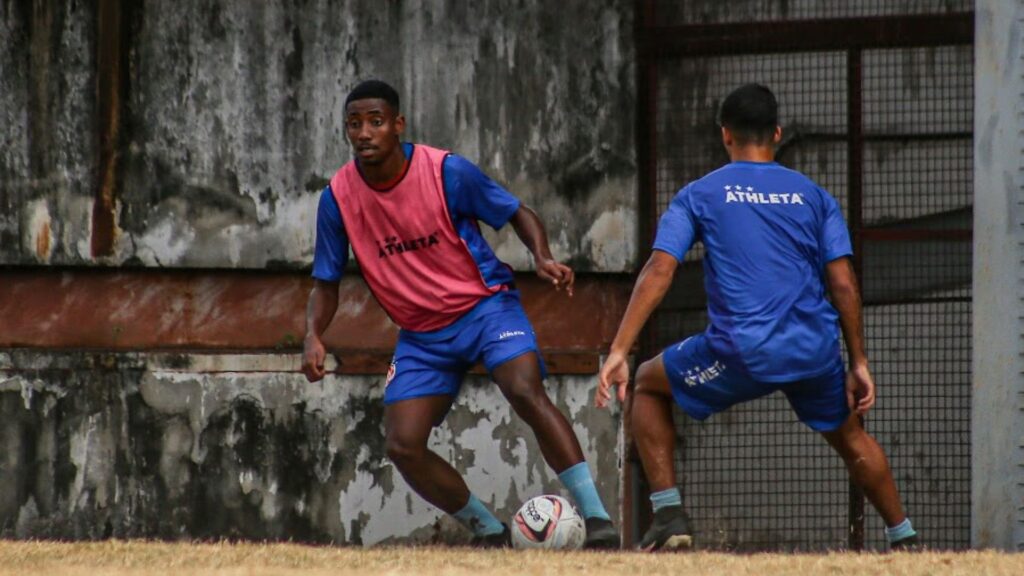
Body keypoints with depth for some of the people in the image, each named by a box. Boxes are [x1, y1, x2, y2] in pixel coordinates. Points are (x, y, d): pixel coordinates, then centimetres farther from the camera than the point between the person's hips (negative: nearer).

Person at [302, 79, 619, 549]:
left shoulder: (446, 171, -15)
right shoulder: (338, 197, -7)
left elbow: (518, 214, -2)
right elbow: (326, 283, 3)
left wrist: (543, 257, -23)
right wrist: (313, 335, -16)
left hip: (486, 304, -4)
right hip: (422, 335, 4)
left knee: (526, 392, -29)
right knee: (402, 446, -11)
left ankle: (597, 521, -29)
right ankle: (488, 532, 9)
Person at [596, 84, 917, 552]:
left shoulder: (698, 196, 8)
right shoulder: (814, 197, 14)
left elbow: (658, 272, -3)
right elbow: (843, 285, 7)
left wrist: (619, 352, -7)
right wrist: (858, 364, 12)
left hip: (741, 353, -3)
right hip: (815, 351, 3)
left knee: (649, 385, 22)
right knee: (849, 438, 29)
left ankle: (669, 514, 10)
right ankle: (904, 539, 27)